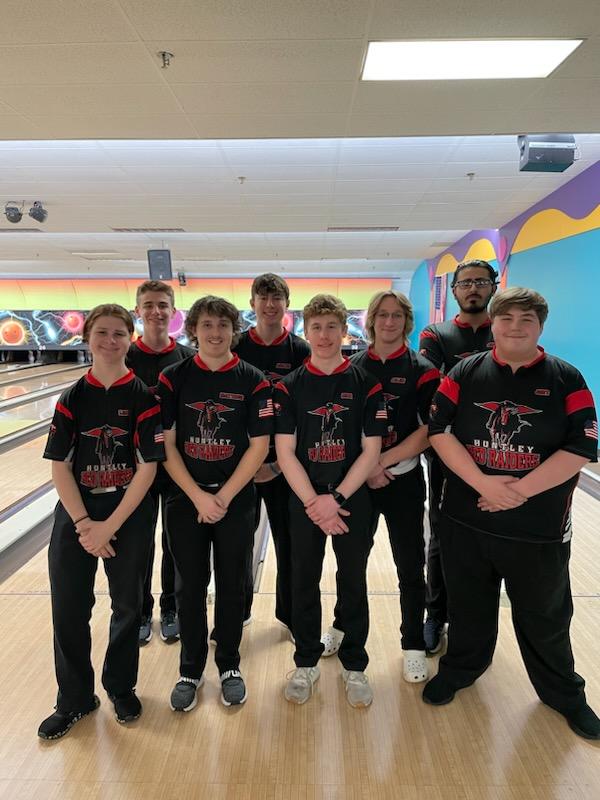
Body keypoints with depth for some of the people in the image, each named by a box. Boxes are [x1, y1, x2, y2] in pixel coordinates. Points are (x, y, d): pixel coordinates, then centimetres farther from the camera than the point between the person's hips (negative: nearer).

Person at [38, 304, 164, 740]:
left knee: (127, 605, 12)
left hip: (130, 514, -2)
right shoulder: (72, 398, -1)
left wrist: (110, 526, -15)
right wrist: (83, 523, -11)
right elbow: (59, 465, -2)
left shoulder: (143, 398, -9)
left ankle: (121, 687, 37)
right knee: (69, 607, 8)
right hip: (75, 513, 2)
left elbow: (147, 467, -12)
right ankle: (75, 699, 31)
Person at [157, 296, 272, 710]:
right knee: (189, 586, 13)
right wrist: (198, 496, -12)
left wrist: (223, 497, -11)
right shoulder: (173, 378, -3)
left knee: (232, 585, 13)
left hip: (236, 501, -1)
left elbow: (259, 446, -7)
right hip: (186, 499, 1)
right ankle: (191, 670, 34)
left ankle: (229, 665, 35)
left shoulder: (253, 381, -6)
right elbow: (166, 444, -4)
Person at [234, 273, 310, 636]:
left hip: (285, 461, -1)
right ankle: (238, 610, 34)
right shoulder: (236, 348, -1)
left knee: (289, 537, 10)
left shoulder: (300, 351, -4)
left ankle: (290, 612, 31)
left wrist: (280, 462, -10)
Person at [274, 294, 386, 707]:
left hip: (353, 499, 0)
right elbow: (285, 452, -6)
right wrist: (314, 502, -13)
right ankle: (306, 663, 34)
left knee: (353, 583, 12)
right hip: (304, 501, 1)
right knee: (304, 582, 12)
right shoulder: (289, 386, -2)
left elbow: (371, 450, -6)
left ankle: (354, 665, 33)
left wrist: (336, 497, -14)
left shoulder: (366, 383, -4)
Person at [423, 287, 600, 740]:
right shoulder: (465, 373, -1)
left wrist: (519, 491, -19)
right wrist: (483, 483, -19)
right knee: (468, 608, 20)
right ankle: (460, 668, 46)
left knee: (545, 617, 18)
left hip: (539, 528, -1)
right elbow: (440, 430, -8)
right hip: (466, 521, 1)